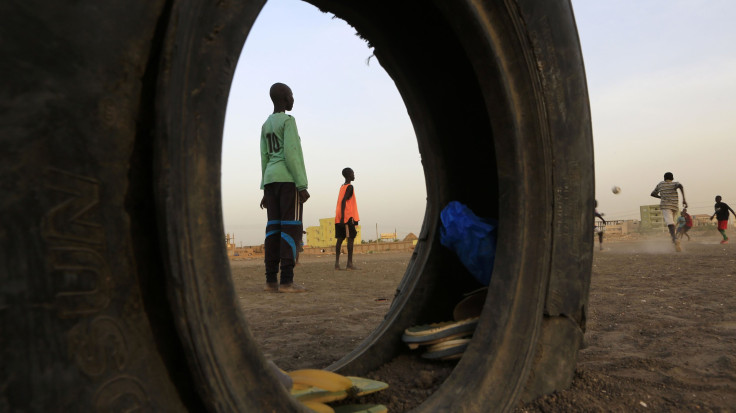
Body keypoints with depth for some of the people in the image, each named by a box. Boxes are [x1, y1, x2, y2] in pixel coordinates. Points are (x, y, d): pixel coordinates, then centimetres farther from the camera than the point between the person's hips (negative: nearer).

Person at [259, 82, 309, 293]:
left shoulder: (266, 125, 18)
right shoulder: (288, 121, -6)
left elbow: (265, 158, 16)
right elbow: (291, 153, -14)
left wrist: (266, 190, 16)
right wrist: (302, 185, -16)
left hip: (271, 180, 7)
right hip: (288, 179, -7)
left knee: (274, 227, 3)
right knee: (291, 227, -9)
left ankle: (271, 279, -2)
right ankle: (286, 280, -14)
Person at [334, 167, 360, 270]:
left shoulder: (342, 187, 20)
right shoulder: (349, 187, -8)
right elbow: (343, 201, -18)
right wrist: (343, 217, -22)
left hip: (340, 218, 9)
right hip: (348, 216, -9)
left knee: (340, 239, 5)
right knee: (351, 238, -6)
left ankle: (337, 263, 3)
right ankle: (349, 264, -8)